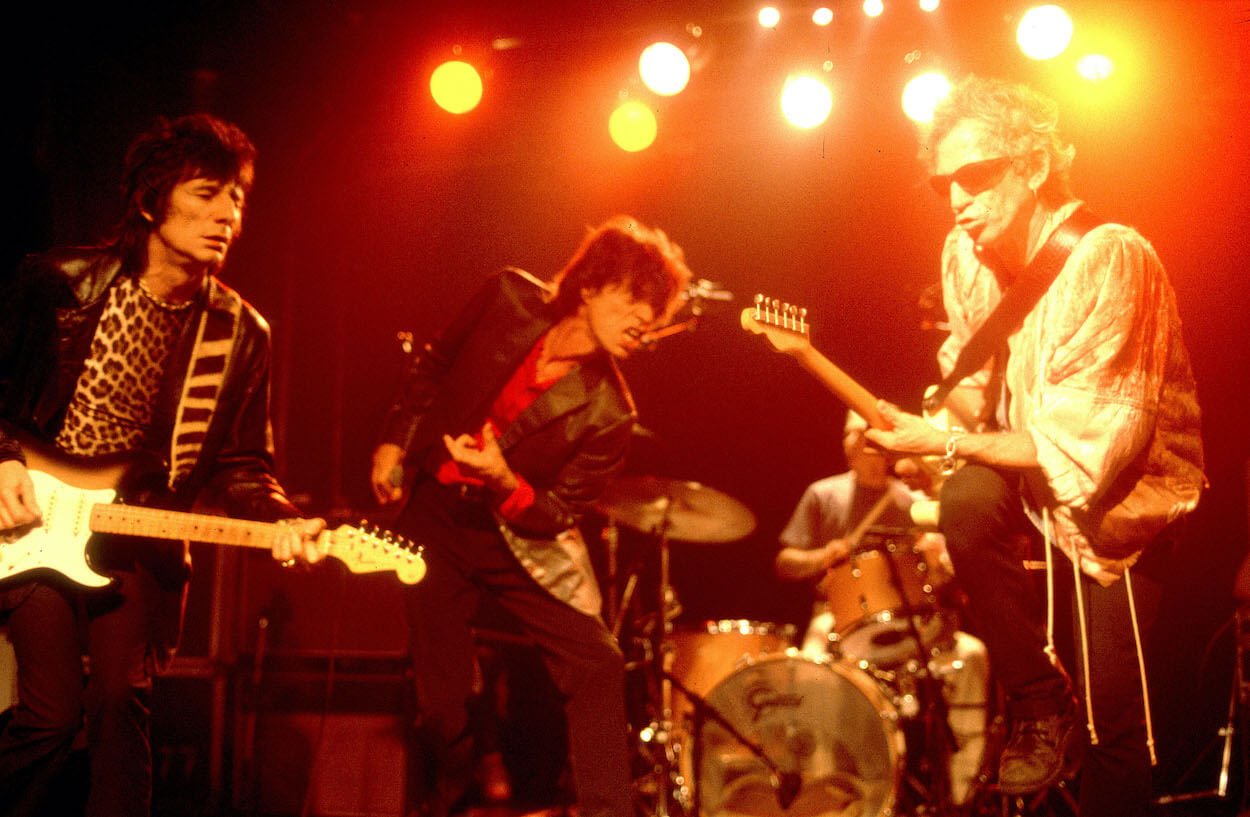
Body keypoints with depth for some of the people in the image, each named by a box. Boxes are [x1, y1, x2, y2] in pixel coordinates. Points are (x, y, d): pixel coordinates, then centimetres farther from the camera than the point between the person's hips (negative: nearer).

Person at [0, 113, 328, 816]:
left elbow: (241, 462, 6)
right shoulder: (62, 282, -3)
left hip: (144, 539, 2)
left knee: (122, 703, -11)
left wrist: (280, 520, -12)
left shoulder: (240, 333, 3)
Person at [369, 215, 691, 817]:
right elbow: (433, 367, 4)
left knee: (597, 666, -15)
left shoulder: (606, 413, -18)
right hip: (434, 523, 1)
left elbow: (555, 514, -13)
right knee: (441, 692, 5)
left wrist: (504, 481, -31)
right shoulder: (510, 299, -14)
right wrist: (394, 442, 0)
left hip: (517, 535, -1)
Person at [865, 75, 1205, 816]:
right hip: (1033, 471, 5)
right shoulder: (968, 254, -6)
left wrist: (944, 443, -24)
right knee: (966, 501, -27)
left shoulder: (1109, 259, -29)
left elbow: (1080, 451, -29)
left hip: (1127, 493, -5)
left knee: (1114, 720, -7)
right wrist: (933, 417, -13)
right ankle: (1042, 709, -9)